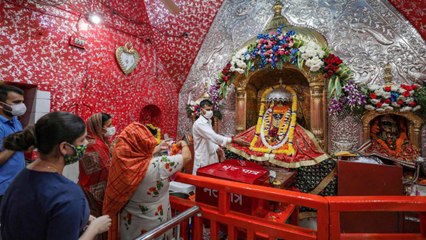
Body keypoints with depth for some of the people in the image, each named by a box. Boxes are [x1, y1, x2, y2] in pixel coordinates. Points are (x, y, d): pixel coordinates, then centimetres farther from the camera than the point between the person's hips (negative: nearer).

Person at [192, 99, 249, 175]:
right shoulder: (199, 123, -20)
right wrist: (233, 140, -37)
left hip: (211, 158, 9)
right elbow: (213, 136, -31)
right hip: (203, 159, -8)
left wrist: (217, 148, 2)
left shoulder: (208, 122, 11)